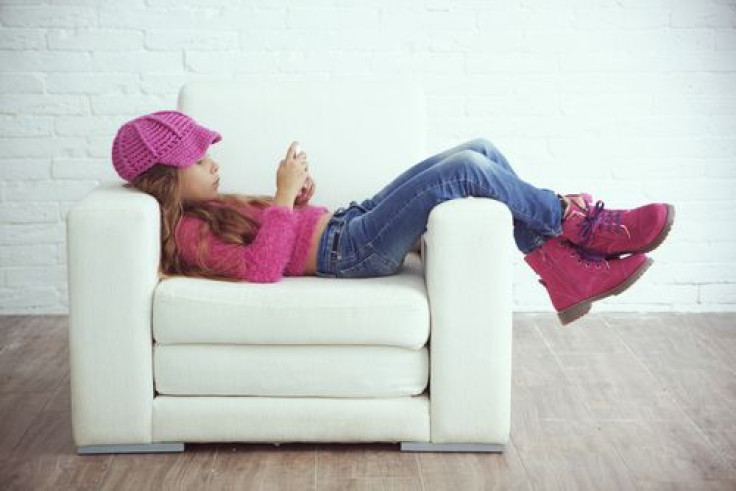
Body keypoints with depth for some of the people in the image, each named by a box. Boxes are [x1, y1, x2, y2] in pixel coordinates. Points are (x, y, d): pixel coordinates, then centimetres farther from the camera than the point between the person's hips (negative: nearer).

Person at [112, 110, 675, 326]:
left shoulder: (206, 210, 19)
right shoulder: (188, 233, -11)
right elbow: (262, 267, -26)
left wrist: (299, 198, 7)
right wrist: (285, 194, -20)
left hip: (348, 223, 10)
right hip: (346, 251, -10)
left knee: (481, 151, -3)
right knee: (465, 168, -23)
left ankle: (568, 271, -4)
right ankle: (583, 224, -3)